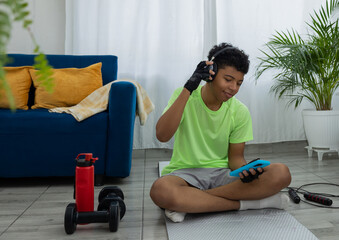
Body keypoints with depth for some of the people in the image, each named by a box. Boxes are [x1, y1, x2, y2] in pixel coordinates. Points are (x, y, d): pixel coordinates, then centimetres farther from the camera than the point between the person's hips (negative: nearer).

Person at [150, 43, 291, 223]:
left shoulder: (240, 112, 2)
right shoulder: (184, 96, -5)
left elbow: (235, 156, 6)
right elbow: (162, 135, -20)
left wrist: (245, 168, -19)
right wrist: (188, 88, -25)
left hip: (222, 174, 3)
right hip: (185, 172, -3)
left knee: (281, 174, -22)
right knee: (160, 190, -39)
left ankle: (188, 201, -23)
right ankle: (245, 203, -20)